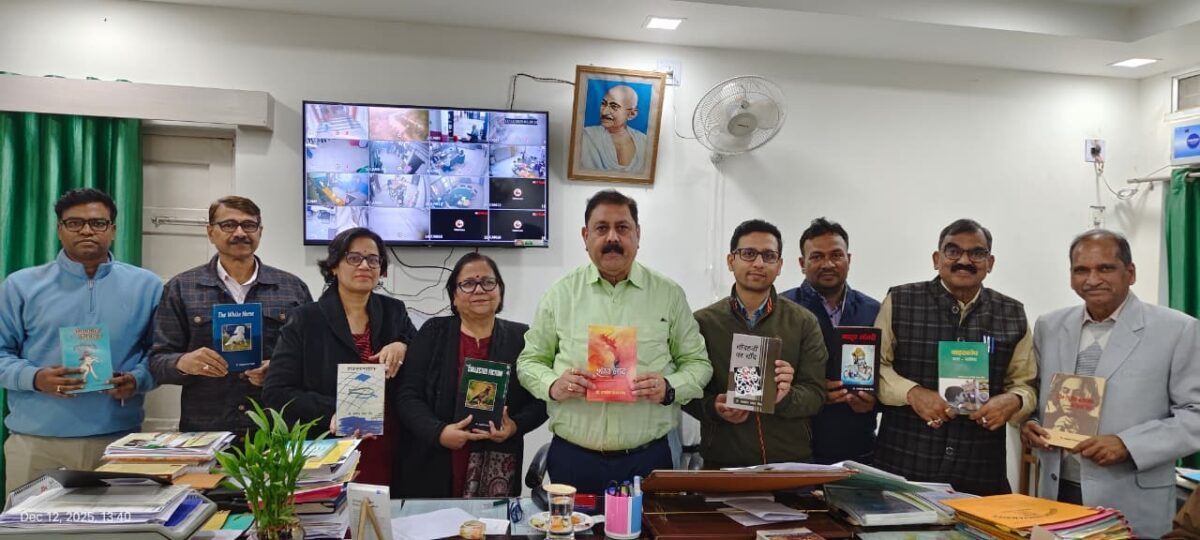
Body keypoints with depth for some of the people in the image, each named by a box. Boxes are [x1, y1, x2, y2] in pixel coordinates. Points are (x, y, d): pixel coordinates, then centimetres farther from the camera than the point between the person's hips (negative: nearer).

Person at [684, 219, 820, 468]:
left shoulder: (804, 323, 1)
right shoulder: (703, 322, -1)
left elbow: (815, 394, -3)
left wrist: (786, 398, -23)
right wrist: (713, 407, -18)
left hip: (793, 461, 1)